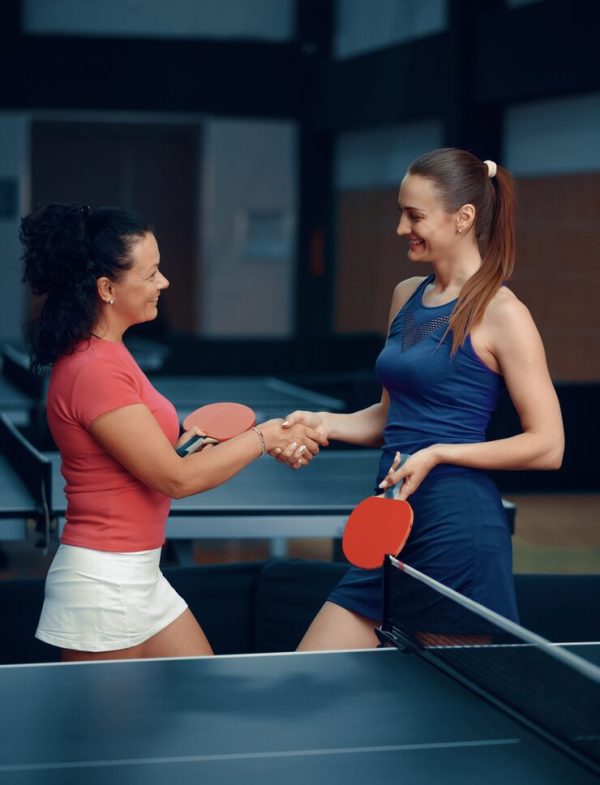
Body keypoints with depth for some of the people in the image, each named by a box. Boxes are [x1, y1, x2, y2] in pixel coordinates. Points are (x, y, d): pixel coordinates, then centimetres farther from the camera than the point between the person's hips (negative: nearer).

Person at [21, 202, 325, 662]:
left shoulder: (106, 356, 9)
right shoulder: (94, 370, -22)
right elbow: (177, 478, -19)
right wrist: (264, 437, -9)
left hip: (139, 577, 9)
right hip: (102, 585, -9)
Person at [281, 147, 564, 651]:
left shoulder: (500, 313, -9)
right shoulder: (407, 296, 13)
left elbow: (547, 446, -10)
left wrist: (439, 454, -15)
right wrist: (326, 423, 5)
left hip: (458, 529, -8)